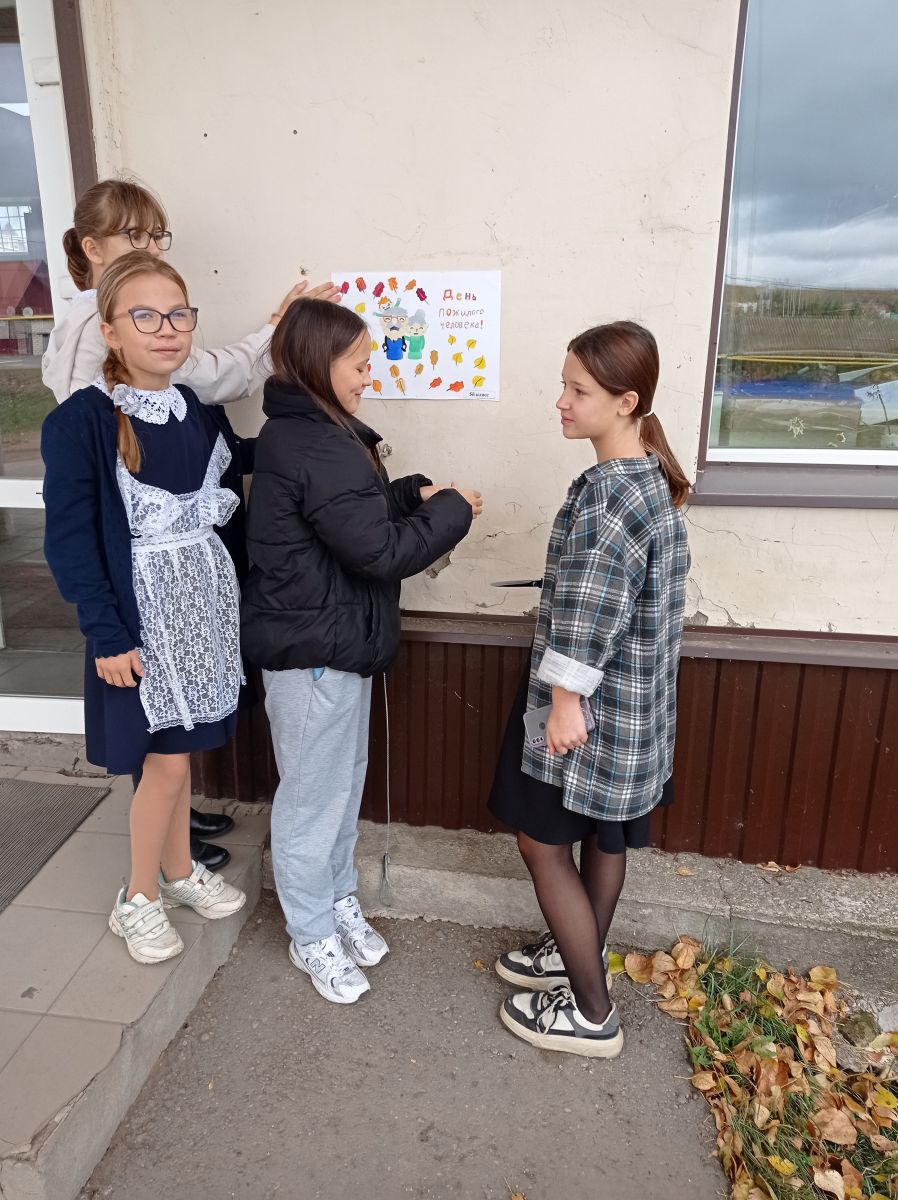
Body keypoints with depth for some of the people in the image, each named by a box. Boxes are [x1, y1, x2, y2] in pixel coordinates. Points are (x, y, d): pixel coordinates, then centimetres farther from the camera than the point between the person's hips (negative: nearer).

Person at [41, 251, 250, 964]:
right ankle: (139, 899, 24)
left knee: (179, 747, 17)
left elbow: (233, 495, 15)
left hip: (204, 596, 5)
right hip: (142, 607, -5)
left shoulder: (203, 411, 5)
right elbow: (70, 537, -14)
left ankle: (180, 870, 36)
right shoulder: (81, 421, -13)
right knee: (165, 759, 1)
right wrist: (106, 633, -16)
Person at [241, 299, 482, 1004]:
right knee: (314, 795, 7)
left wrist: (414, 494, 2)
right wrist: (452, 511, -11)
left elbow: (354, 514, 16)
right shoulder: (317, 450, -24)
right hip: (313, 650, -10)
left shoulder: (300, 432, 9)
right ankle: (312, 935, 28)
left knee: (345, 780, 22)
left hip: (330, 639, 10)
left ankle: (338, 900, 41)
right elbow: (380, 550, -24)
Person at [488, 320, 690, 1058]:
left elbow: (587, 613, -26)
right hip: (629, 701, 9)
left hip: (595, 704, -9)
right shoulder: (649, 475, 6)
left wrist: (565, 701, -19)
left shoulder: (609, 493, -25)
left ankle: (592, 1013, 21)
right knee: (603, 835, 22)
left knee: (543, 840, 7)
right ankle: (582, 955, 43)